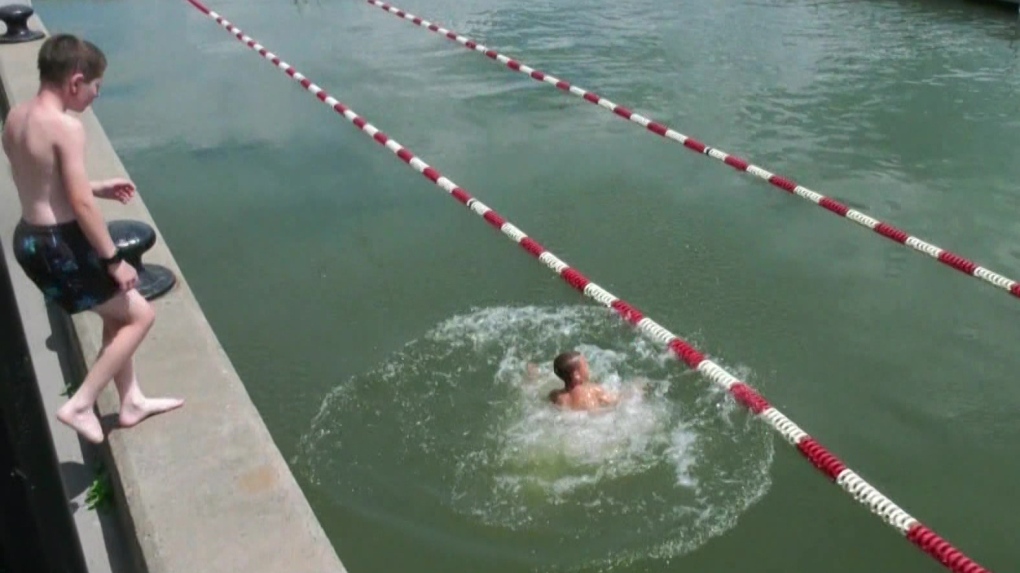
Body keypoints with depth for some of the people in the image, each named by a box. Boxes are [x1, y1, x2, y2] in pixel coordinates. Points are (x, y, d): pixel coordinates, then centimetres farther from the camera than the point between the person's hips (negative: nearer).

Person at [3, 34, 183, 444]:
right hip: (59, 245, -9)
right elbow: (80, 203, -22)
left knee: (117, 314, 23)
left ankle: (131, 402, 33)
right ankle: (79, 405, 7)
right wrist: (114, 260, -14)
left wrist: (98, 188, 21)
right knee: (140, 315, 6)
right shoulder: (66, 127, -21)